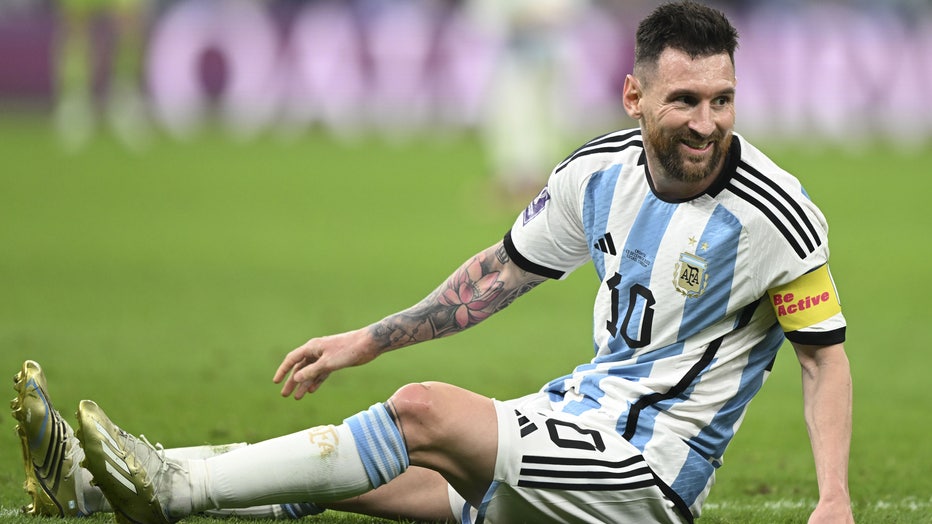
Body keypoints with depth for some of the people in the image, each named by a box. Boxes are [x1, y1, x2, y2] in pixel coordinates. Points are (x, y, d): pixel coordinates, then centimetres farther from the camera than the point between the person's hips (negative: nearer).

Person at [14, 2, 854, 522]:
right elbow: (502, 272, 16)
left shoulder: (775, 214, -17)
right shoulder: (599, 172, 2)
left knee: (424, 413, -24)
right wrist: (367, 341, 16)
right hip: (584, 408, 7)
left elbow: (826, 355, -7)